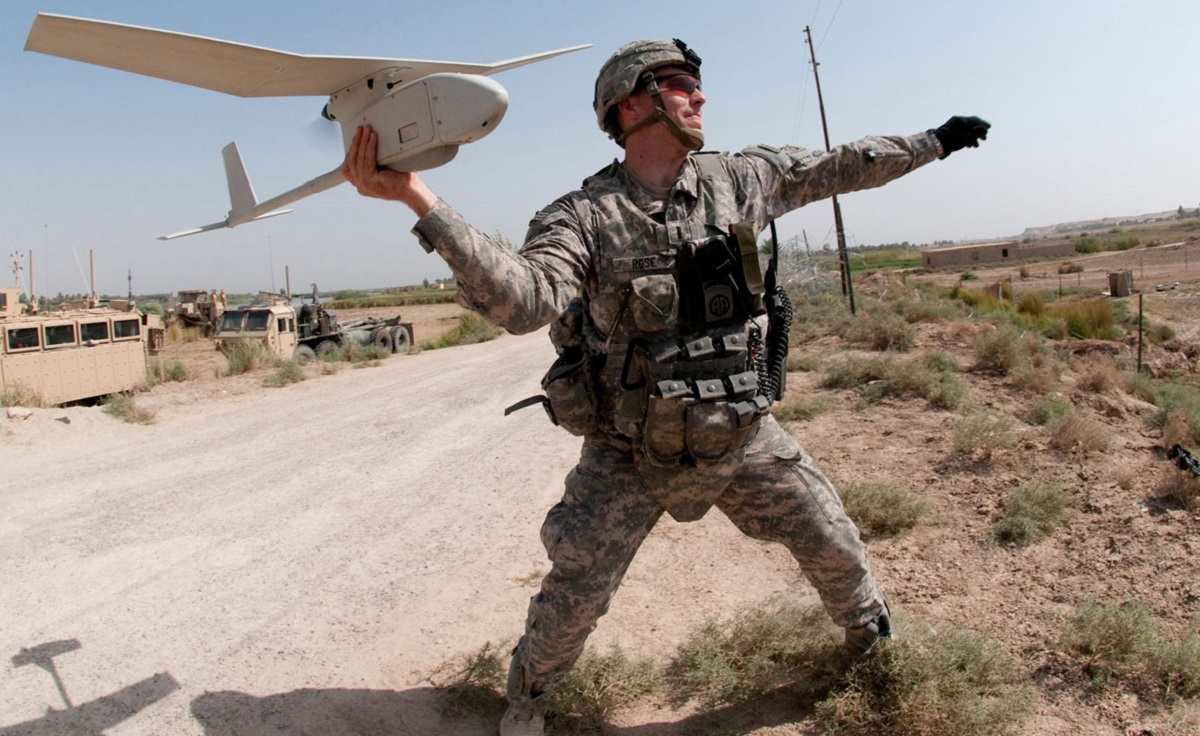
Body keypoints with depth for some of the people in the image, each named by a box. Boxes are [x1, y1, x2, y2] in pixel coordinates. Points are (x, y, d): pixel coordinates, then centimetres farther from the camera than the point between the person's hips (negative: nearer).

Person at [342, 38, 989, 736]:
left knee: (835, 544, 16)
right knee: (573, 597, 2)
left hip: (744, 434, 4)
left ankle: (869, 627, 51)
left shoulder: (735, 178, -1)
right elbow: (523, 299, -32)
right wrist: (419, 198, -43)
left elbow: (837, 167, 13)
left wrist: (934, 142, 21)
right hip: (631, 454, -3)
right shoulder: (584, 216, -14)